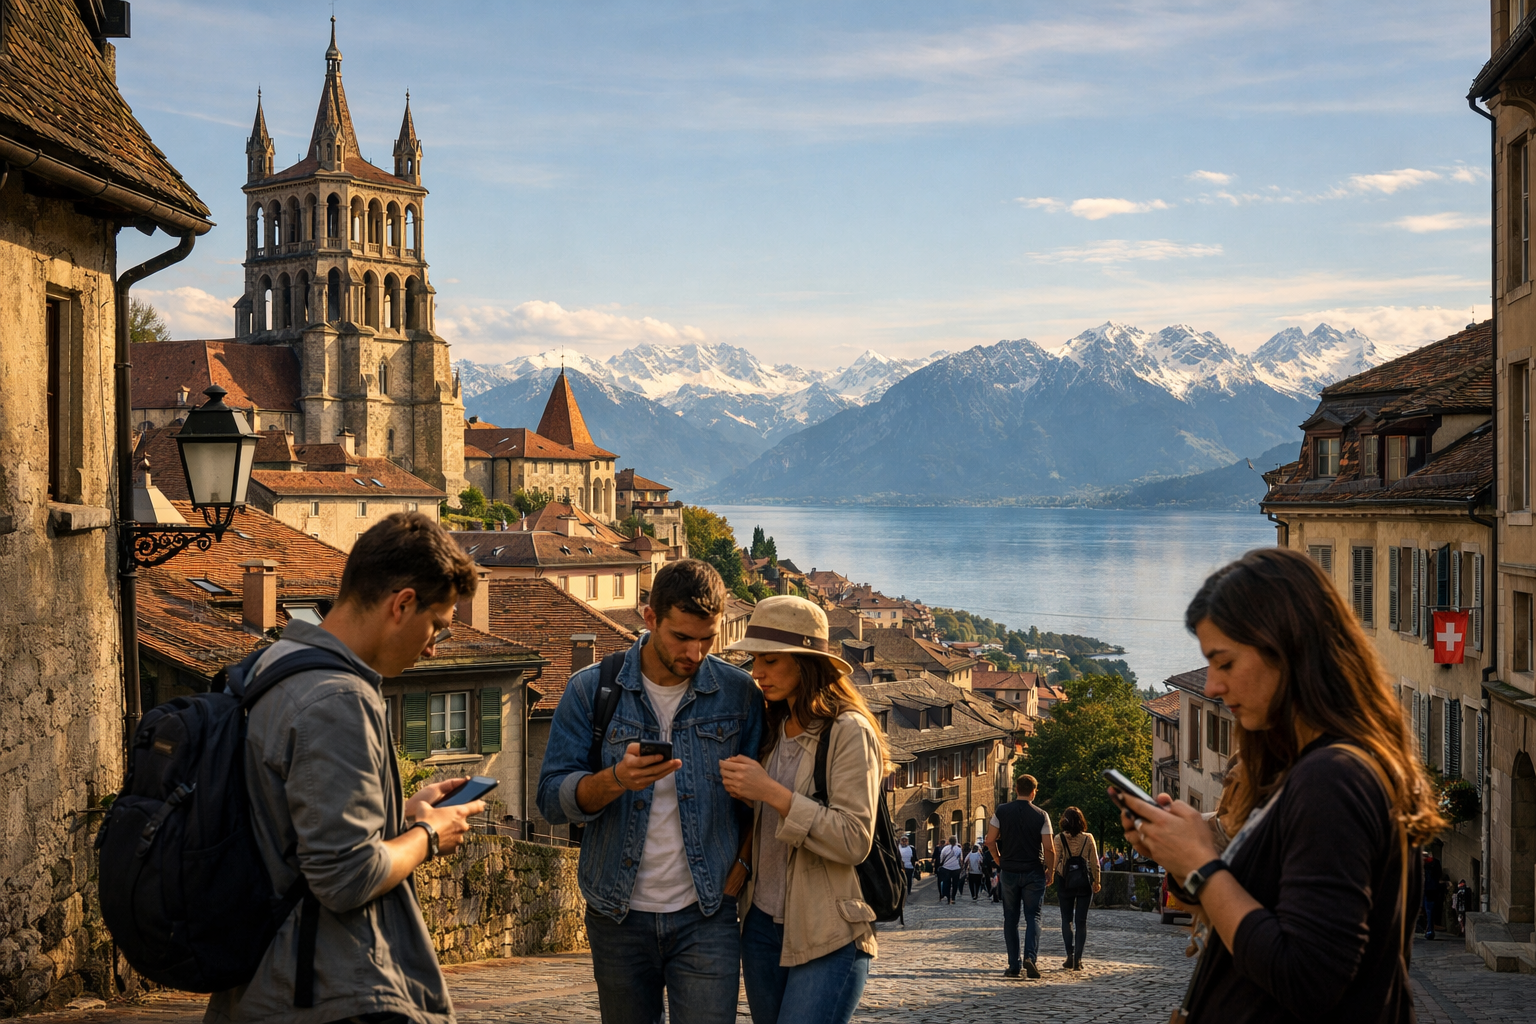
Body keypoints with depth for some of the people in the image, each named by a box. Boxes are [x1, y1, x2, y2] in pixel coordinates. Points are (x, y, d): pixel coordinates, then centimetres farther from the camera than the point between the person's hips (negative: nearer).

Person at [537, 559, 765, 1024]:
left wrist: (741, 868, -7)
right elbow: (552, 800, -6)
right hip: (618, 916, 1)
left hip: (705, 917, -1)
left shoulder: (740, 694, 0)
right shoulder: (590, 689, -1)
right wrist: (615, 780, -24)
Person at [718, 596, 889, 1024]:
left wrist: (770, 792, -20)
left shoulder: (849, 732, -10)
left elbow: (854, 841, -17)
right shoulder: (773, 732, 13)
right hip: (762, 926, 7)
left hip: (828, 939, -7)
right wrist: (743, 794, 4)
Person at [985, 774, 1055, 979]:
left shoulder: (1001, 811, -2)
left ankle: (1013, 965, 7)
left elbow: (990, 841, -2)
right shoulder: (1041, 816, -6)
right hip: (1033, 872, -1)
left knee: (1011, 918, 9)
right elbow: (1049, 848, -9)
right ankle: (1030, 956, -18)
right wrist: (1050, 869, 5)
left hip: (1009, 871, 1)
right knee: (1033, 916, 3)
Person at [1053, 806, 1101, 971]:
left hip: (1065, 881, -1)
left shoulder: (1059, 839, -6)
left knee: (1066, 919, 11)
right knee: (1081, 920, 5)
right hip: (1084, 881, 1)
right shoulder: (1088, 838, -2)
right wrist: (1096, 882, 12)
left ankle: (1070, 955, 1)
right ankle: (1078, 959, 1)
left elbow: (1055, 863, -9)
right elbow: (1095, 863, 1)